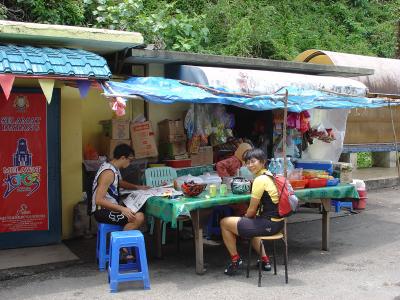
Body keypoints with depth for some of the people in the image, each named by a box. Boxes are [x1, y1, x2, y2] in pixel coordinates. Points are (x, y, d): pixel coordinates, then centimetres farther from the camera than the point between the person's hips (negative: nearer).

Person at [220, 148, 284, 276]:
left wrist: (245, 217, 7)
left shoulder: (260, 180, -18)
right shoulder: (269, 175, 10)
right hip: (277, 221, 10)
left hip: (269, 224, -10)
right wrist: (247, 216, 12)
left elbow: (252, 210, -12)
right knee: (250, 223, 40)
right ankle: (265, 260, 34)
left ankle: (235, 259, 15)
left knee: (225, 223, 1)